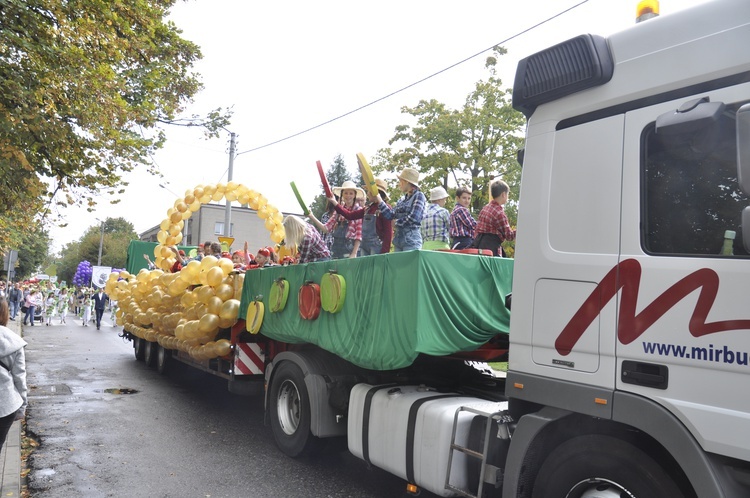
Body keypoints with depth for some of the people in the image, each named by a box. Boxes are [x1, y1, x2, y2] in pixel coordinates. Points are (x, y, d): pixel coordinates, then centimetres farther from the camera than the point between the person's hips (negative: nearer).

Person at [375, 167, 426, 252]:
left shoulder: (418, 196, -2)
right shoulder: (402, 200, 17)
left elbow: (413, 218, -13)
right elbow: (390, 215, 6)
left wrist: (396, 222, -1)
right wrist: (379, 200, 2)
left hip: (411, 238, -7)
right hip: (398, 238, 7)